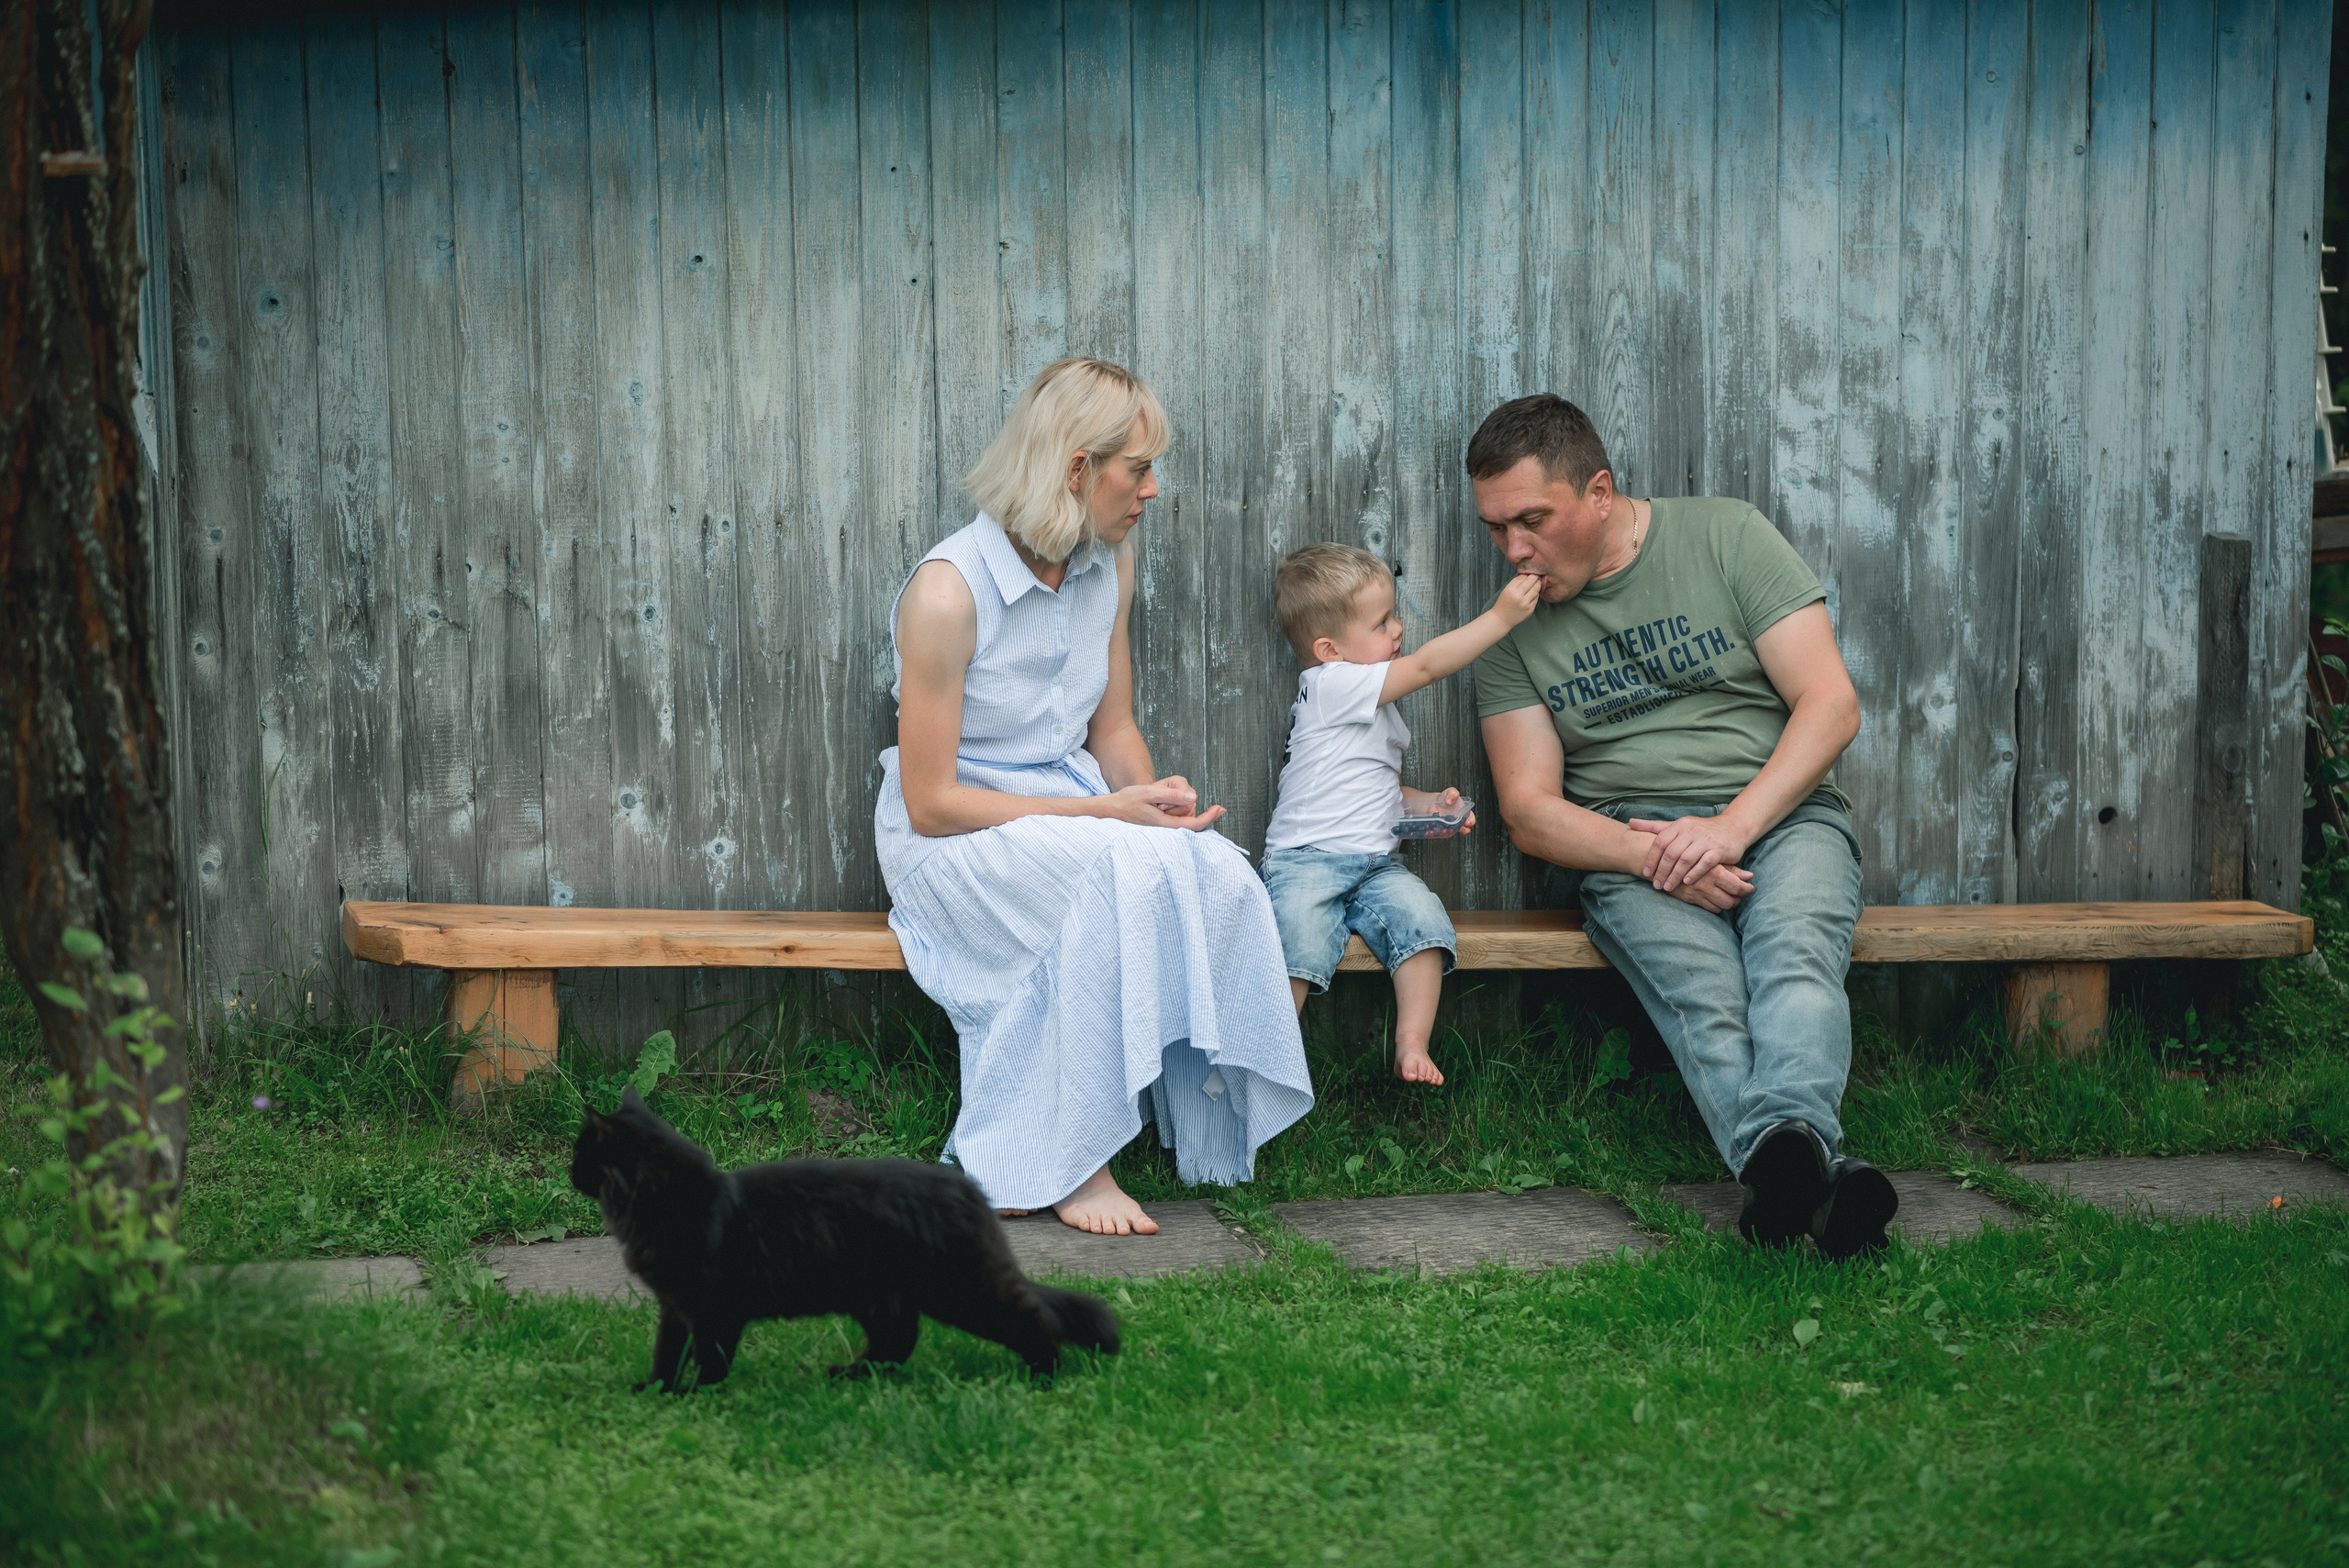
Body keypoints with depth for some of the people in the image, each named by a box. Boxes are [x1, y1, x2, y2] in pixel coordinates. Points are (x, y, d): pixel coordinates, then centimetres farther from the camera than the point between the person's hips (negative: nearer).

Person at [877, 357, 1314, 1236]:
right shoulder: (947, 592, -18)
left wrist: (1154, 797, -9)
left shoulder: (1109, 566, 4)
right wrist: (1107, 814, -21)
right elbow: (932, 802, -17)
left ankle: (1201, 1134, -16)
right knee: (1128, 870, -35)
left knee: (1218, 875, -26)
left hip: (1076, 813, 6)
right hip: (952, 840, -6)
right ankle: (1069, 1162, -27)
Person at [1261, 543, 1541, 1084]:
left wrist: (1428, 804, 11)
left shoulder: (1378, 708, 22)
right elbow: (1427, 665, -12)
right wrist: (1501, 615, -11)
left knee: (1420, 915, -23)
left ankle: (1412, 1045, -22)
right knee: (1300, 939, -33)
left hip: (1374, 865, 7)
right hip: (1305, 858, -7)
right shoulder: (1332, 683, -6)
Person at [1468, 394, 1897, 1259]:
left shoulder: (1727, 537, 5)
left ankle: (1785, 1136, -62)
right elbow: (1530, 811, 5)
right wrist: (1649, 853, -15)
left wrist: (1732, 827, -15)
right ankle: (1818, 1174, -58)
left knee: (1793, 958, -36)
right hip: (1629, 844, 0)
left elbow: (1831, 704, -1)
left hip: (1779, 810, 0)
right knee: (1704, 996, -34)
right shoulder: (1515, 630, 11)